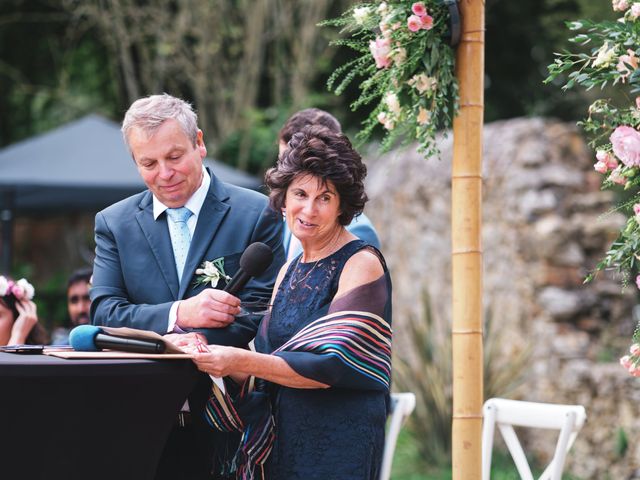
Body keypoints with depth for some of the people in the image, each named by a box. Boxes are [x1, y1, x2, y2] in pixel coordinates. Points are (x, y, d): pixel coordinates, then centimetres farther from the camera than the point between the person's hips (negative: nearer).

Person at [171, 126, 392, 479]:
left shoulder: (361, 264, -9)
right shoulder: (289, 272, 13)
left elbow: (337, 366, -18)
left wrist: (243, 362, -22)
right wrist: (215, 357, -6)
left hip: (337, 449, -6)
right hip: (282, 443, 6)